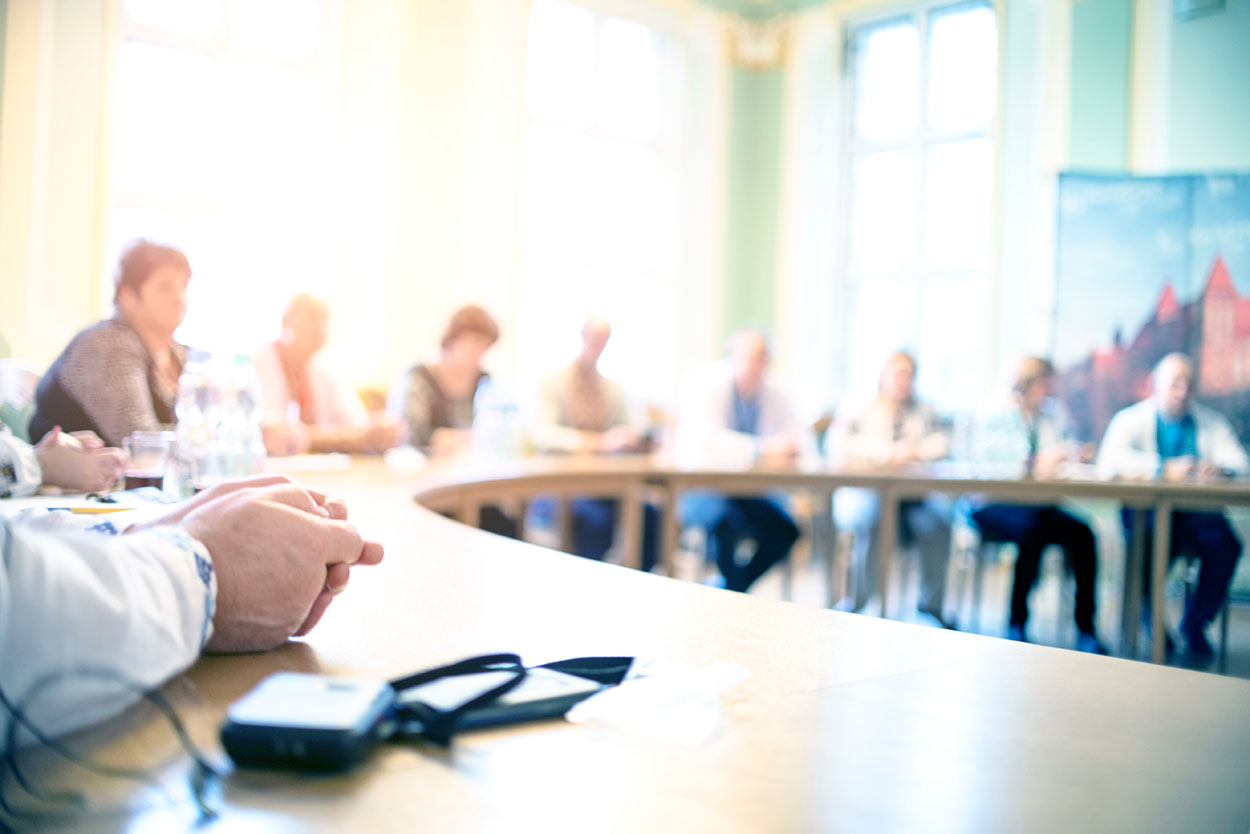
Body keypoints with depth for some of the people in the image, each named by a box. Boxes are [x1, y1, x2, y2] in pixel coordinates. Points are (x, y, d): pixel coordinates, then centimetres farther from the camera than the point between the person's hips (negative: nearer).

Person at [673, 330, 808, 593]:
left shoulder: (772, 394, 5)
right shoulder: (708, 383, -13)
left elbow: (800, 441, 4)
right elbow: (706, 438, -28)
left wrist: (789, 449, -22)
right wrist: (762, 448, -35)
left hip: (746, 489, 6)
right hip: (698, 486, -6)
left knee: (785, 529, -15)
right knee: (727, 519, -34)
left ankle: (730, 591, 2)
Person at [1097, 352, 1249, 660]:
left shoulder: (1212, 422, 15)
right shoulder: (1131, 419, 3)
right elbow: (1110, 461, -16)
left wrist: (1222, 468, -21)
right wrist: (1166, 469, -27)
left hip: (1197, 512, 3)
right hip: (1145, 509, -3)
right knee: (1157, 535, -35)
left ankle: (1195, 623, -5)